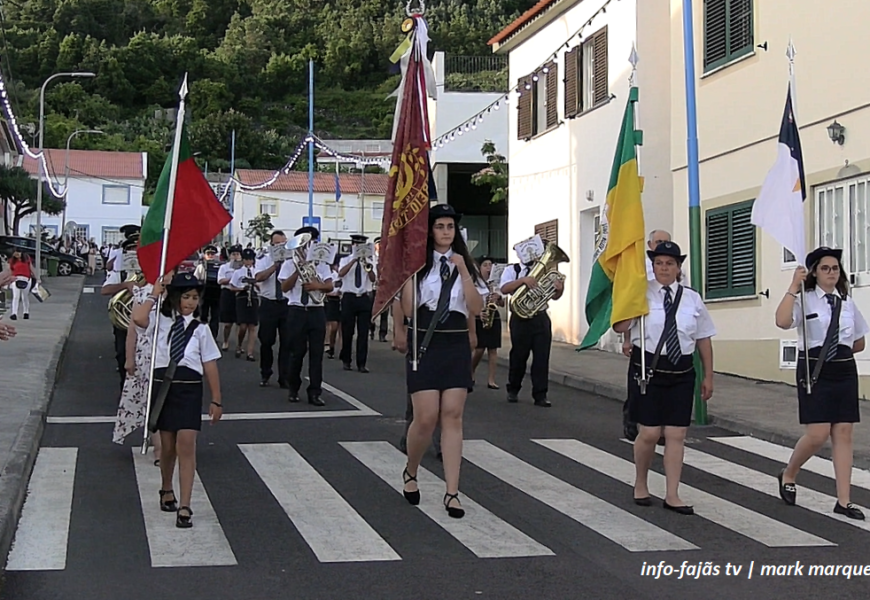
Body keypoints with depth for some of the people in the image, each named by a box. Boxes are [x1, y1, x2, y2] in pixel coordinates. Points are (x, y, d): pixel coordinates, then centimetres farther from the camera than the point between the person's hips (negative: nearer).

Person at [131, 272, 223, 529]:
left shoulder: (200, 329, 3)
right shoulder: (161, 321, 2)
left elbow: (210, 366, 2)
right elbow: (138, 318, -21)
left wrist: (216, 400, 1)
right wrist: (154, 296, -8)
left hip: (189, 389, -1)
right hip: (163, 386, 1)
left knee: (186, 445, -10)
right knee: (167, 445, 12)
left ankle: (185, 507, -9)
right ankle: (167, 490, 39)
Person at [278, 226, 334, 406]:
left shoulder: (321, 263, 10)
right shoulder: (290, 263, 4)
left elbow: (330, 286, 1)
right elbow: (284, 287, -5)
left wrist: (318, 285, -20)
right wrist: (298, 271, -14)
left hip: (317, 311, 2)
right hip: (297, 310, -2)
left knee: (317, 352, 0)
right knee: (297, 351, 3)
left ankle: (314, 393, 3)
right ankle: (293, 389, 19)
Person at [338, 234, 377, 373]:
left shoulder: (369, 261, 9)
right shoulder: (345, 260, 6)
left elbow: (373, 279, -8)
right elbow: (341, 273, -15)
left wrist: (368, 267, -26)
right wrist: (354, 260, -21)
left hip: (365, 298, 1)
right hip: (349, 298, -1)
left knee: (363, 332, -1)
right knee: (347, 331, 3)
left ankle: (361, 363, 2)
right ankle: (346, 360, 18)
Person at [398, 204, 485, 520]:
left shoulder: (464, 264, 9)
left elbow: (476, 308, -2)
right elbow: (407, 310, -9)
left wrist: (463, 271, -11)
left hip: (456, 345, 3)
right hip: (425, 344, -3)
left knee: (452, 416, -2)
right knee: (426, 419, -7)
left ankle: (452, 493, 0)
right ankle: (410, 473, 23)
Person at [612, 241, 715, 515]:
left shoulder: (692, 298, 5)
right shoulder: (642, 293, -4)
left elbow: (704, 339, 10)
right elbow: (620, 326, -16)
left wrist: (708, 376, 10)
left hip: (681, 372, 3)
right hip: (648, 369, -3)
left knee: (676, 435, 3)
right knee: (649, 433, -2)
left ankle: (672, 495, 11)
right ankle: (640, 484, 23)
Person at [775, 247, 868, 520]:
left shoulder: (847, 302, 10)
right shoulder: (805, 300, -5)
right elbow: (782, 322, -26)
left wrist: (840, 352, 11)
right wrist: (793, 287, -23)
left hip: (845, 371, 5)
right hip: (815, 371, -5)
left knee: (843, 434, 3)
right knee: (818, 434, -10)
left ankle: (844, 501, 7)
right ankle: (788, 476, 18)